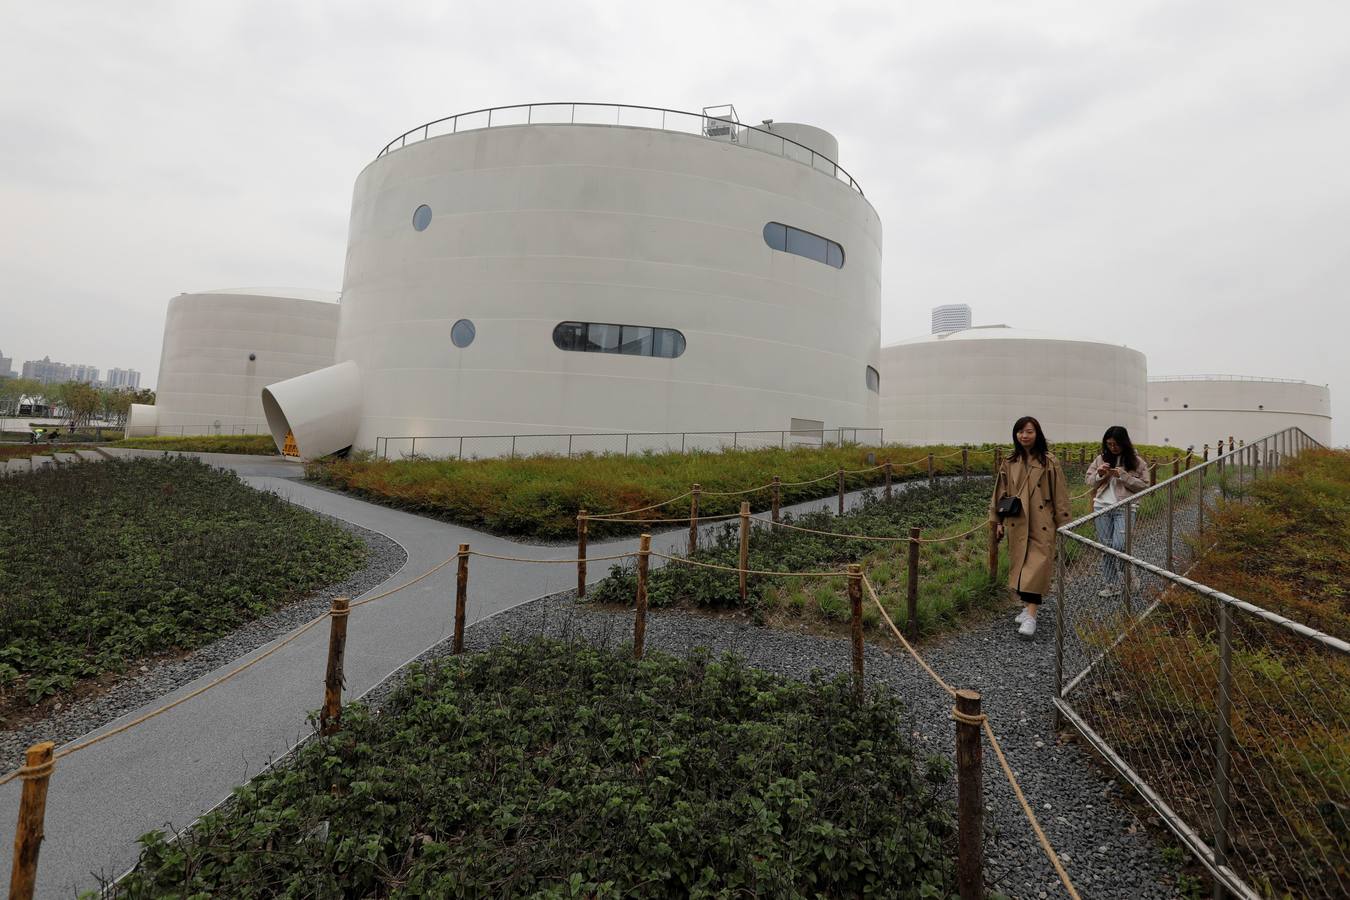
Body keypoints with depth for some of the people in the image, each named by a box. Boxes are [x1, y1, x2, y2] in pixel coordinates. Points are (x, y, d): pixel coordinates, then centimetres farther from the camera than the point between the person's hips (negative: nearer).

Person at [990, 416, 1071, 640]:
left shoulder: (1049, 461, -5)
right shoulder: (1009, 462, 4)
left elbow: (1059, 495, -3)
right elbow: (1001, 493, 10)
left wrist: (1062, 524, -3)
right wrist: (998, 521, 9)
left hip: (1042, 525, -4)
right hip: (1017, 524, 4)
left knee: (1036, 568, -9)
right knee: (1020, 566, 11)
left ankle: (1030, 616, -12)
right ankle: (1028, 606, 26)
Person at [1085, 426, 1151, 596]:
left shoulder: (1136, 461, 0)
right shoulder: (1101, 458, 8)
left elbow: (1144, 485, -3)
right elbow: (1088, 480, 11)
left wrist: (1124, 476, -15)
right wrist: (1099, 474, -9)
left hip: (1124, 508, -3)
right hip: (1102, 507, 3)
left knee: (1119, 546, -14)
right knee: (1106, 547, 6)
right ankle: (1111, 584, 15)